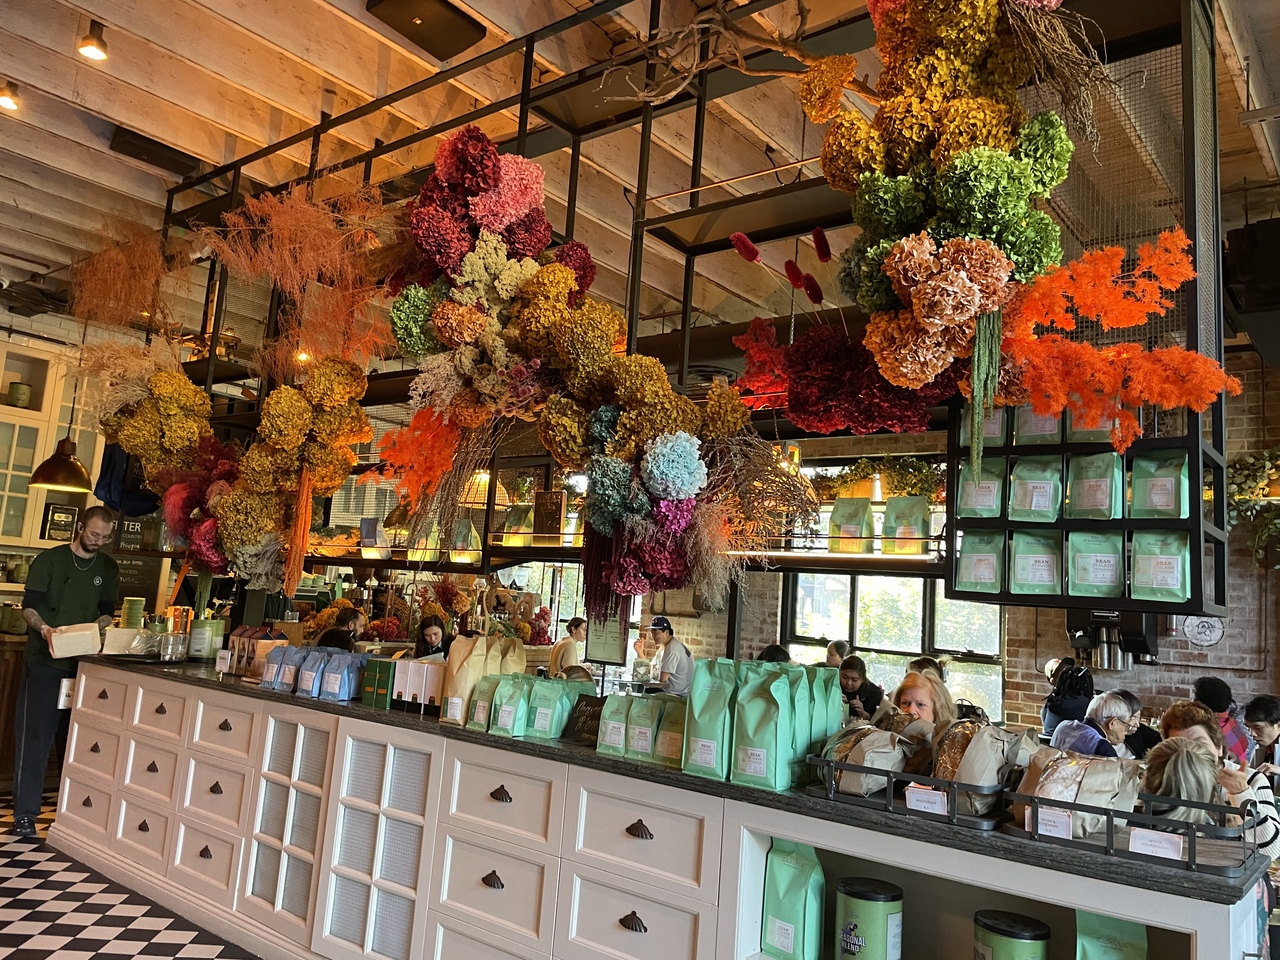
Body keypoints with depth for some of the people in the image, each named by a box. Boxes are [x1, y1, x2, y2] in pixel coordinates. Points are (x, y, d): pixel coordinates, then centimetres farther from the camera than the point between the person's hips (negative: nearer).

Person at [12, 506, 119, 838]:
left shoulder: (108, 568, 9)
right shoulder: (50, 559, -2)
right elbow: (29, 605, -5)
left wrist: (93, 629, -9)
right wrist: (44, 628, -24)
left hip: (84, 662, 3)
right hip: (44, 660, -3)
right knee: (34, 734, -2)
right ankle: (25, 813, 4)